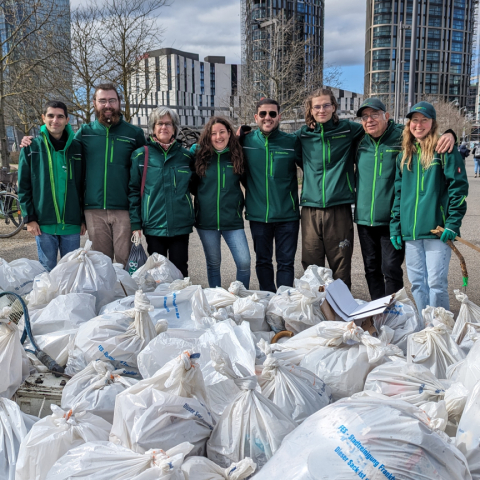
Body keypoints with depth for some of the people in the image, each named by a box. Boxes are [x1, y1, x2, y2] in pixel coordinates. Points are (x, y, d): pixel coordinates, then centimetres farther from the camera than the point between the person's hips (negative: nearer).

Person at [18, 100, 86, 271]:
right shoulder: (31, 148, 2)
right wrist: (29, 218, -5)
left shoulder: (77, 148, 6)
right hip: (43, 224, -1)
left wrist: (84, 218, 6)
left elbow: (83, 185, 9)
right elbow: (23, 186, 2)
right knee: (47, 270, 7)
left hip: (72, 224, 1)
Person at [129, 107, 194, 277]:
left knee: (180, 272, 6)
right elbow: (133, 191, 2)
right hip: (154, 226, -1)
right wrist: (135, 224, -3)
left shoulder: (185, 156, 8)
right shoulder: (141, 155, 3)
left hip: (181, 226, 1)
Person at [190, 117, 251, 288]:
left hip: (233, 221, 0)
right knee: (213, 264, 12)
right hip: (206, 220, 1)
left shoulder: (237, 156, 2)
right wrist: (204, 198, 1)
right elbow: (191, 185, 11)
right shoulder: (199, 154, 1)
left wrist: (240, 203, -1)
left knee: (244, 262, -7)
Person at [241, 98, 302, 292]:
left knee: (286, 262, 4)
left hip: (287, 215, -1)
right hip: (258, 215, 2)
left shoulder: (292, 142, -2)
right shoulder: (246, 141, 2)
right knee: (263, 261, 13)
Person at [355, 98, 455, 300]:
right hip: (364, 220, 5)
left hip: (391, 220, -5)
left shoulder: (402, 136, -5)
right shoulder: (360, 141, 9)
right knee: (371, 269, 13)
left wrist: (449, 134, -23)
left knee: (391, 269, -2)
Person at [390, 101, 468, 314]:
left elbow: (459, 187, -6)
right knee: (417, 282, 10)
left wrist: (453, 223, -12)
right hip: (410, 232, 5)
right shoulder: (404, 155, 15)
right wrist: (395, 226, 12)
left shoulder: (444, 151, -2)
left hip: (437, 230, -5)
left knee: (436, 282, -5)